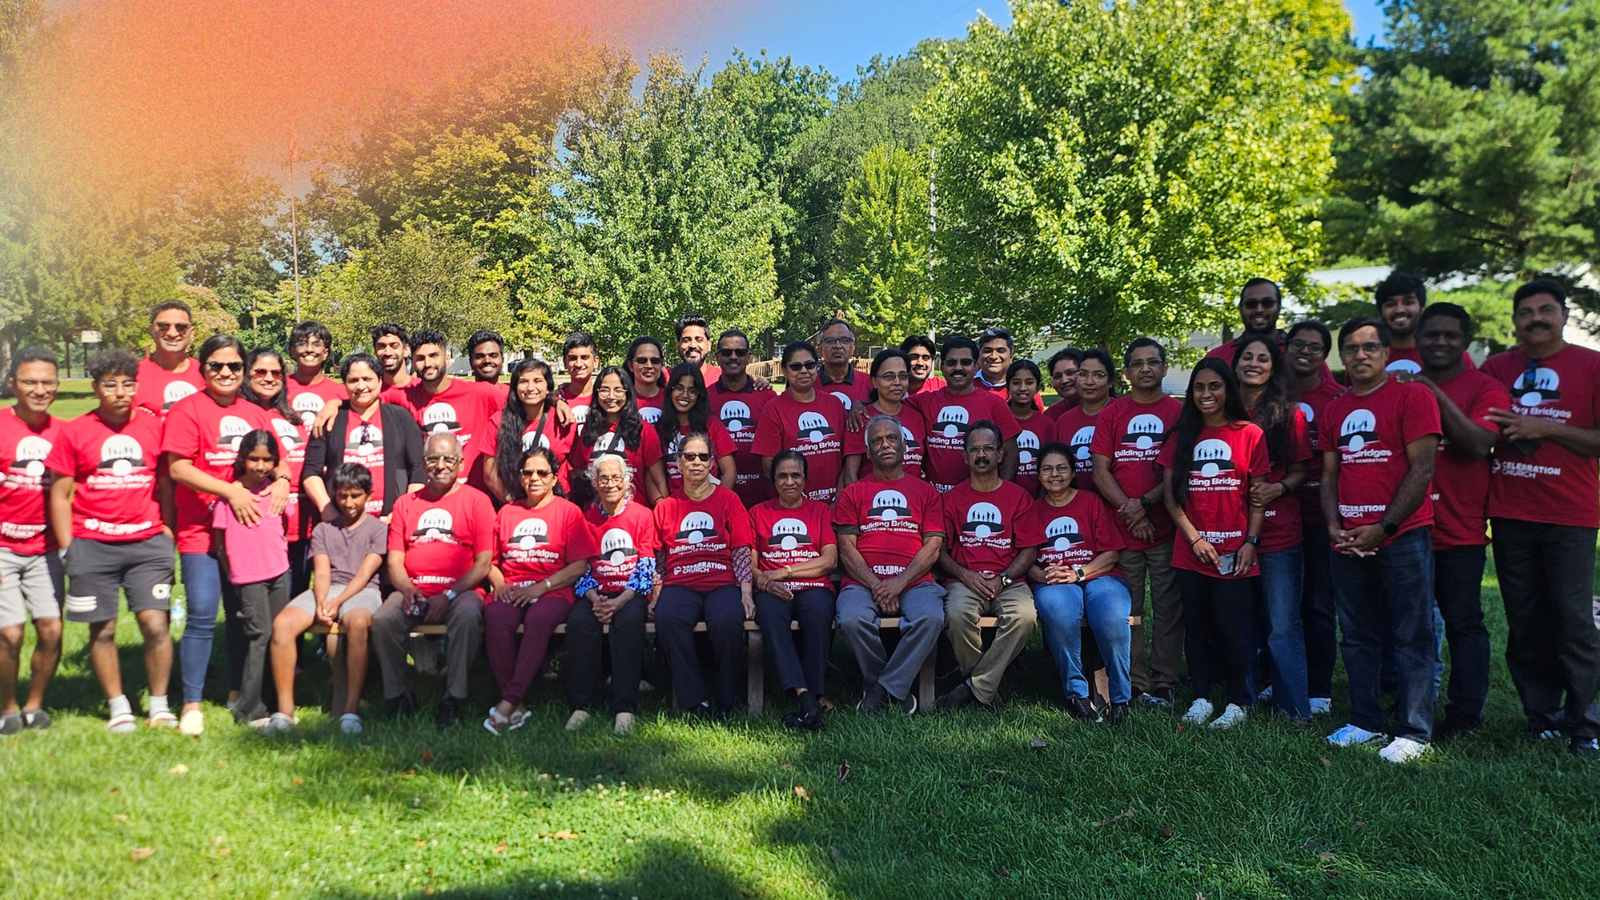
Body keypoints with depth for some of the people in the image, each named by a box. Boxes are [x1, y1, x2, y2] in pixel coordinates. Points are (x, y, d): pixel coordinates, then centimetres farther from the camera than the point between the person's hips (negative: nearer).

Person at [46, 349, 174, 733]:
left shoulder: (155, 426, 4)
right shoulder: (73, 432, 2)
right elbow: (60, 494, 5)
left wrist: (169, 535, 7)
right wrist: (68, 550, 1)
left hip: (148, 543, 0)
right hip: (92, 546, 0)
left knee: (154, 623, -5)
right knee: (102, 629, 6)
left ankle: (159, 705, 9)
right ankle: (118, 706, 21)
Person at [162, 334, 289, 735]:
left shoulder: (255, 414, 14)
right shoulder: (187, 409, -3)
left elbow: (278, 460, 19)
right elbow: (178, 467, -10)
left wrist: (281, 480, -5)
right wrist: (230, 491, -18)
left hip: (249, 529, 5)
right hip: (201, 531, -5)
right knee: (202, 616, -10)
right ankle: (192, 704, 0)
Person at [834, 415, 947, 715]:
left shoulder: (925, 492, 18)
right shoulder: (852, 494, 17)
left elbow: (933, 546, 7)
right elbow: (846, 548, 5)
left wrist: (900, 582, -9)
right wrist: (876, 585, -10)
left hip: (914, 581, 0)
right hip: (863, 582, 0)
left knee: (931, 617, -32)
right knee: (852, 620, -32)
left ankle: (883, 689, -18)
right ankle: (897, 689, -9)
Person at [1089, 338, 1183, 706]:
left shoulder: (1178, 413, 6)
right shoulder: (1111, 414, 9)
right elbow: (1100, 470, 3)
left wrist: (1145, 502, -11)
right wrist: (1128, 509, -8)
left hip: (1166, 528, -1)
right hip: (1122, 528, 1)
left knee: (1168, 609, 1)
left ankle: (1164, 684, 9)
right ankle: (1135, 683, 12)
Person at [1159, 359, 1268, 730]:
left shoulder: (1250, 434, 0)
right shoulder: (1182, 437, 8)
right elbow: (1171, 495, 4)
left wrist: (1250, 542, -9)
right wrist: (1195, 539, -6)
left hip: (1233, 551, -3)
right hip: (1191, 551, 3)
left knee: (1232, 627, -2)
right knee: (1196, 625, 8)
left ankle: (1238, 702, 12)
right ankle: (1201, 698, 18)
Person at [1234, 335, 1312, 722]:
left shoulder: (1289, 414, 3)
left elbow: (1300, 469, 3)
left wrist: (1278, 488, -15)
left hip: (1279, 534, -3)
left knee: (1283, 627, -5)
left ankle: (1295, 711, 2)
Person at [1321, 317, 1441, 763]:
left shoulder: (1412, 396, -4)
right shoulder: (1334, 409, 14)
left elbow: (1422, 470, -10)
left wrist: (1383, 528, -13)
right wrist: (1333, 525, 0)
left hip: (1402, 536, -6)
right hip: (1348, 540, 6)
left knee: (1411, 638, -1)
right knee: (1357, 637, 11)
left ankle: (1414, 732, 5)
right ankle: (1365, 721, 21)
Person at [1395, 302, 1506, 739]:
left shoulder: (1485, 388, -1)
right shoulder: (1399, 384, 11)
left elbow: (1479, 444, -19)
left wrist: (1436, 394, -21)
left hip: (1460, 530, -4)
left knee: (1463, 621, 2)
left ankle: (1465, 713, 11)